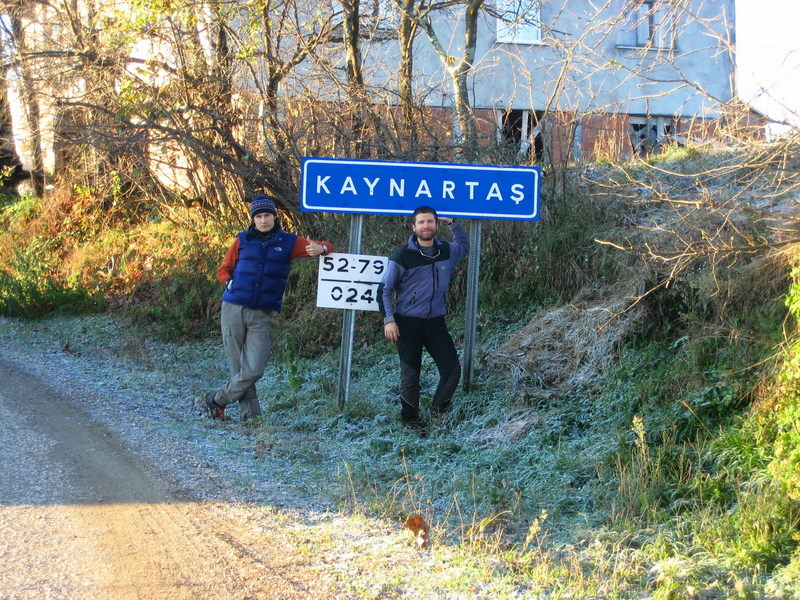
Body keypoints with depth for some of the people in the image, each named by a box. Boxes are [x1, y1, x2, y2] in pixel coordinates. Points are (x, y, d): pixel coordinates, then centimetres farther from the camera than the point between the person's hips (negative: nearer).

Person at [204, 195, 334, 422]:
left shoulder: (288, 242, 7)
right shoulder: (243, 240, 8)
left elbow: (325, 247, 7)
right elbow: (223, 270, 16)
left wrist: (320, 248, -17)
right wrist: (231, 284, -5)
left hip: (261, 316, 0)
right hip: (233, 309, 0)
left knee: (254, 370, -9)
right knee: (239, 368, 0)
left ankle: (217, 400, 11)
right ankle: (250, 413, 12)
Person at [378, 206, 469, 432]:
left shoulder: (447, 251, 4)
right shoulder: (403, 255, -8)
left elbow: (465, 247, 29)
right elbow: (385, 289, -2)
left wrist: (453, 224, 17)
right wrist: (388, 320, -11)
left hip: (436, 322, 3)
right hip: (408, 324, -3)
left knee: (452, 370, -1)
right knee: (410, 375, 2)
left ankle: (438, 410, 23)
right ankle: (410, 419, 20)